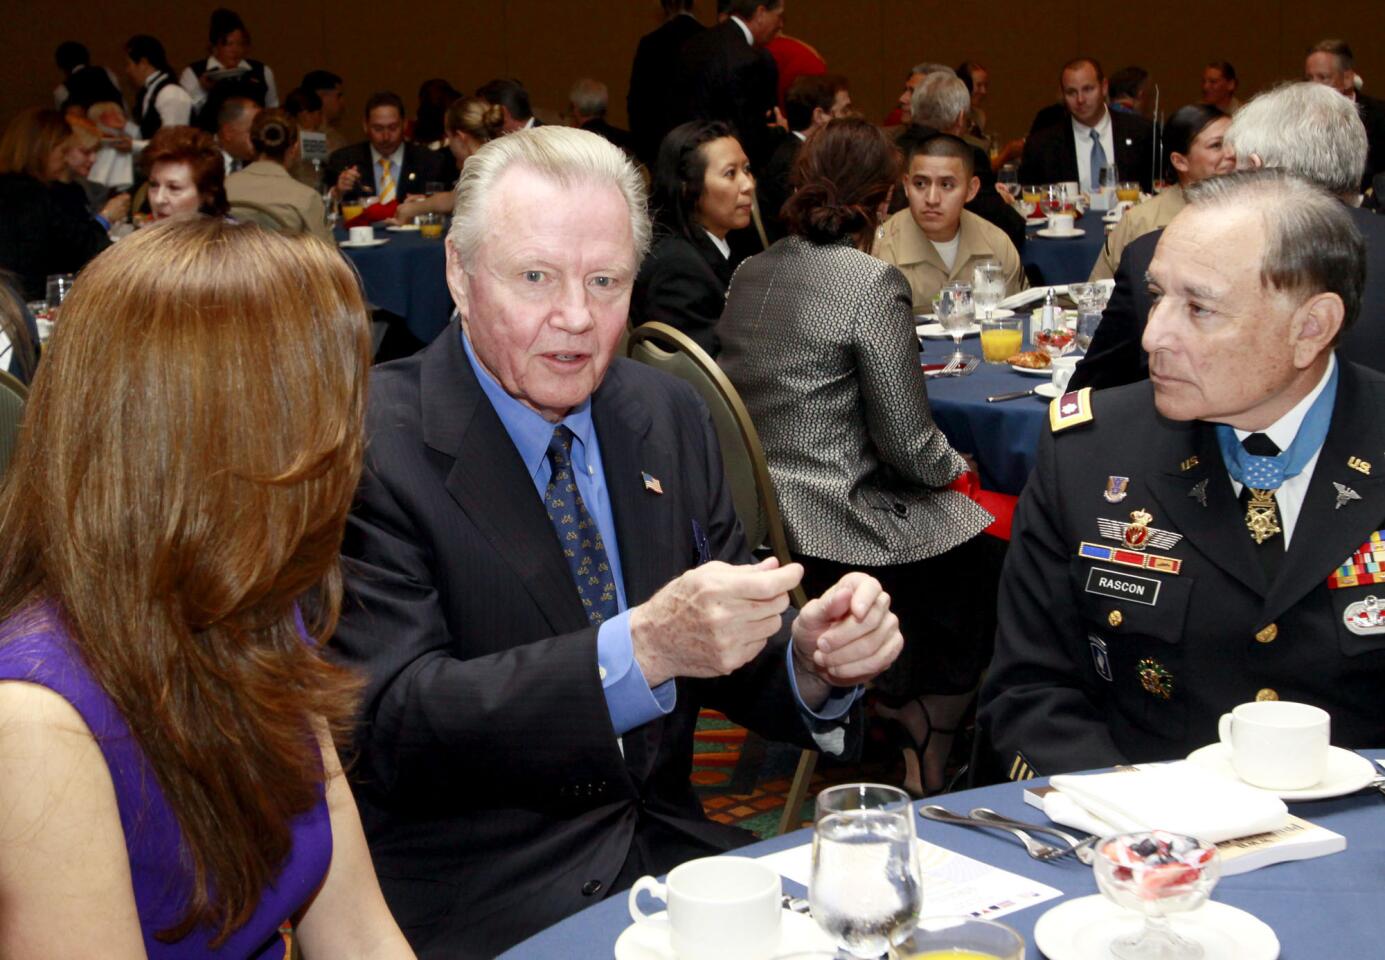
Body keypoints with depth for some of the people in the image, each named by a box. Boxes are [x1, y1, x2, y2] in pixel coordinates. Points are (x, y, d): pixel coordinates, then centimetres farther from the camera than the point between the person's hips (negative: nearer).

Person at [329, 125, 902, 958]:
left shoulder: (672, 418, 6)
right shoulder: (371, 445, -12)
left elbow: (732, 660, 10)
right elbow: (388, 724, -20)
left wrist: (815, 663, -13)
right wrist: (640, 649, -32)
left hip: (667, 854, 5)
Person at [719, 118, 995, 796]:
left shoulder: (749, 274, 6)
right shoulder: (873, 283, -17)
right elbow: (909, 444, -16)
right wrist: (954, 465, 7)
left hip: (760, 513, 8)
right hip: (839, 530, -8)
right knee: (980, 555, 18)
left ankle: (904, 726, 36)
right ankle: (928, 760, 28)